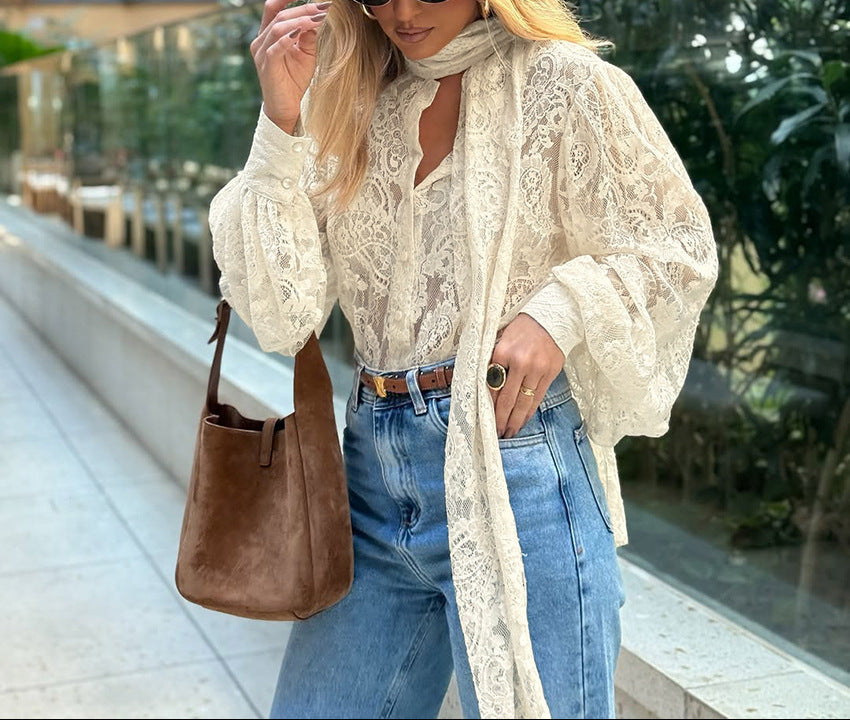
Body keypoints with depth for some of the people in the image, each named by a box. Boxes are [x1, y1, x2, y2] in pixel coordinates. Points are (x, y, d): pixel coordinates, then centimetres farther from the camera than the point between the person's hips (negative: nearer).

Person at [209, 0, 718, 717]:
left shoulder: (560, 81, -3)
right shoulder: (347, 107, 8)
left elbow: (681, 247, 1)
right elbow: (282, 316, -1)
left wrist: (559, 310, -16)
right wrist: (281, 125, -10)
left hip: (512, 457, -4)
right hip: (374, 469, 5)